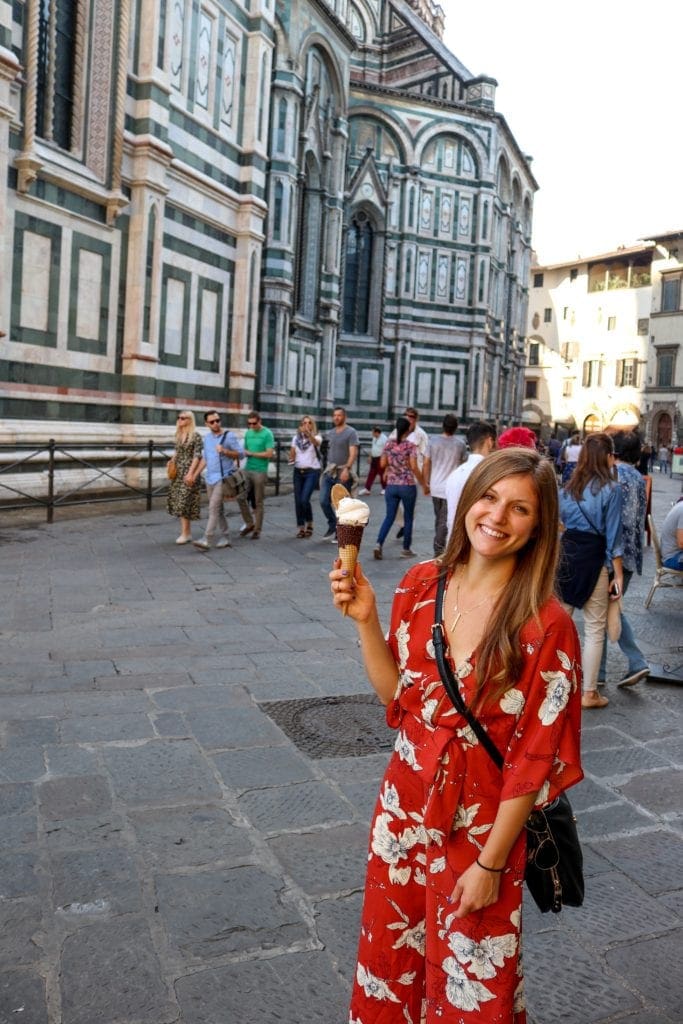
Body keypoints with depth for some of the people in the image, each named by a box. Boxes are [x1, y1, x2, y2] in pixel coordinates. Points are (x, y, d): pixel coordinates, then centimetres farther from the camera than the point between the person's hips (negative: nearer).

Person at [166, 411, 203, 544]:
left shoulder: (196, 436, -9)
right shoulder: (179, 435, 12)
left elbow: (197, 456, -13)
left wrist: (191, 473, -19)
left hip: (189, 471, -7)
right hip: (178, 471, 7)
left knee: (185, 500, -9)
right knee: (178, 501, 6)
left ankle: (185, 533, -4)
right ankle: (187, 532, 14)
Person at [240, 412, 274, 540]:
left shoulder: (267, 434, -7)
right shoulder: (248, 433, 11)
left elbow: (269, 453, -14)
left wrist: (251, 453, -9)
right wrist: (244, 453, -5)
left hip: (260, 471, -6)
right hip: (247, 470, 6)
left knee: (258, 502, 0)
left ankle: (257, 530, 9)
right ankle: (249, 523, 16)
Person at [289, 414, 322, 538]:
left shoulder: (316, 437, -4)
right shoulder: (296, 438, 9)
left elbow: (315, 442, -29)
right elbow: (292, 454, 13)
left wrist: (308, 433, -49)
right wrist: (291, 459, -11)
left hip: (312, 472, -4)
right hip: (298, 472, 5)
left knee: (304, 499, -15)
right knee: (298, 500, 2)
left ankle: (309, 524, 8)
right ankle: (301, 528, 13)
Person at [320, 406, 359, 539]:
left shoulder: (350, 432, -6)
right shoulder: (330, 433, 14)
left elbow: (353, 453, -15)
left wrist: (347, 469, -28)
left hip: (343, 473, -6)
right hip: (329, 471, 6)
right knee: (324, 501, -1)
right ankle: (332, 526, 20)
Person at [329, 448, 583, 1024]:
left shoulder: (545, 626, -20)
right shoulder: (421, 585, -6)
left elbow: (533, 758, -15)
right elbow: (396, 695, 1)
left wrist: (491, 863, -11)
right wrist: (366, 619, -12)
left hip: (481, 826, -4)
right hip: (404, 808, 5)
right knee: (391, 955, 25)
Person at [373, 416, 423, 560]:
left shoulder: (389, 444, 3)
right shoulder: (411, 446, -10)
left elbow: (383, 464, 6)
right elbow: (414, 467, -15)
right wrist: (423, 483, -5)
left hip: (391, 485, 4)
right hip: (407, 486, -4)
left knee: (389, 517, 9)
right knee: (408, 518, 10)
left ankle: (379, 544, -8)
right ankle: (406, 549, 15)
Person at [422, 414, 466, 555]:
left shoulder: (433, 441, -2)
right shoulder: (460, 444, -5)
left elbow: (426, 464, 0)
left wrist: (425, 484, 10)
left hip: (435, 488, 3)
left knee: (438, 519, 18)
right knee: (445, 522, 1)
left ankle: (438, 548, 26)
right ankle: (439, 549, 0)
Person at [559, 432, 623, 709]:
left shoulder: (568, 487, 8)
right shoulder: (611, 489, -7)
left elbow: (558, 522, 10)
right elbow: (613, 535, -7)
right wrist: (618, 574, -3)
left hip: (564, 556, 5)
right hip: (592, 560, -5)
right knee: (595, 629, 7)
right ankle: (589, 693, 13)